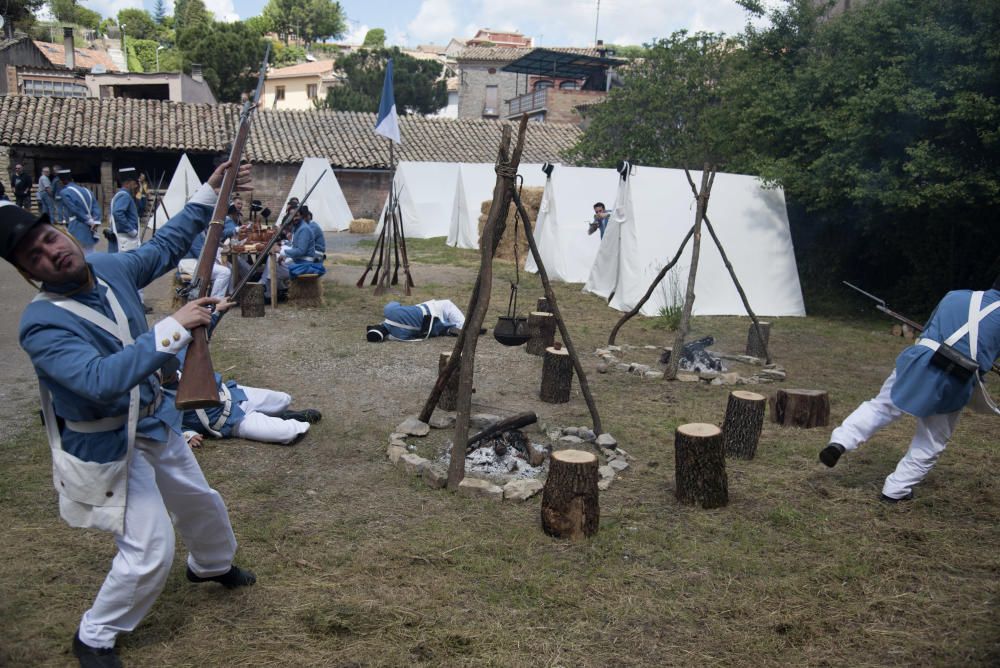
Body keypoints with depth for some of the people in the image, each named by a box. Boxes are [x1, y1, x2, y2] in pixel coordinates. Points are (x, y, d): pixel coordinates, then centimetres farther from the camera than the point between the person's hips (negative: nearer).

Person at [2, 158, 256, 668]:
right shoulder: (42, 325, -29)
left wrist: (211, 191, 6)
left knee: (200, 502, 26)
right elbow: (101, 380, -43)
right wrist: (174, 328, -45)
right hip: (109, 447, -7)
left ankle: (211, 565, 59)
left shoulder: (110, 267, -8)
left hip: (156, 422, 7)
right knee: (149, 553, -6)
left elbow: (164, 247, 11)